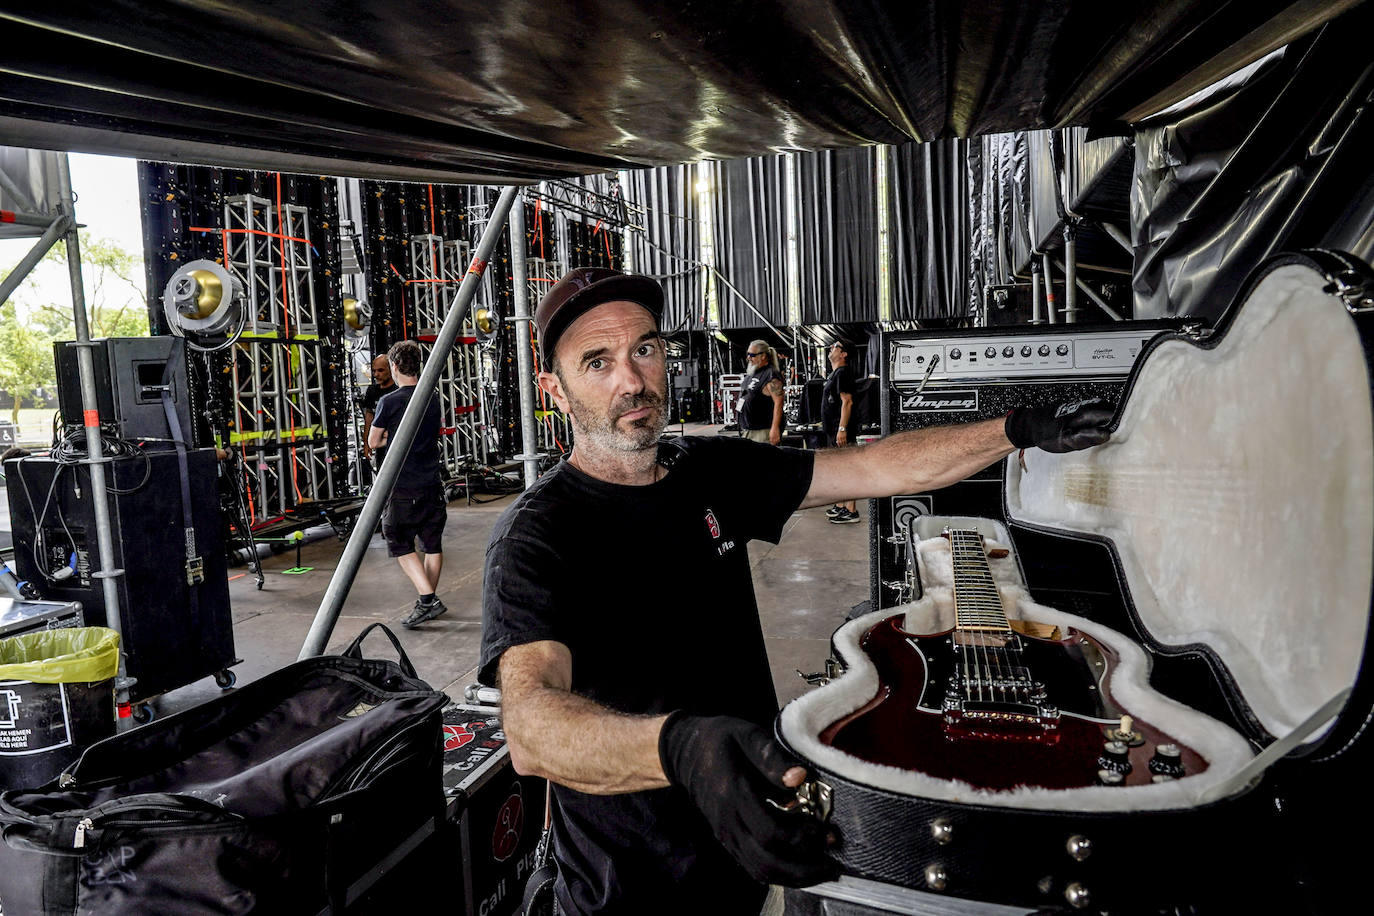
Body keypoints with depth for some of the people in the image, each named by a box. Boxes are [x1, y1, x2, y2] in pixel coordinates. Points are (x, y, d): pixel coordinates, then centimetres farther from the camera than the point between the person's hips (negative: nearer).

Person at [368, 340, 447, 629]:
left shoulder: (389, 402, -11)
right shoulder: (433, 397, 6)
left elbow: (373, 442, -1)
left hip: (403, 488, -6)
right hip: (432, 485, 6)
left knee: (400, 545, 3)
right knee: (432, 544, 13)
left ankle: (427, 599, -9)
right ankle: (430, 599, 24)